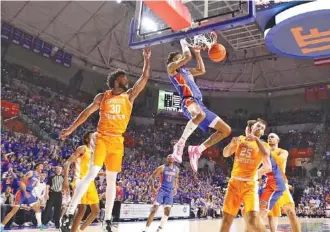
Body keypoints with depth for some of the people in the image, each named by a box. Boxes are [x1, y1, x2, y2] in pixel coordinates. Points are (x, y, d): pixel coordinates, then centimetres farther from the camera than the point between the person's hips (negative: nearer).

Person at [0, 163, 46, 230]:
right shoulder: (31, 173, -12)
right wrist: (25, 192, -24)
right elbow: (21, 182, -18)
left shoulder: (38, 177, 12)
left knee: (37, 207, 3)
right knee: (14, 210, -9)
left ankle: (39, 224, 11)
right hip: (22, 193, -8)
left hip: (29, 193, 8)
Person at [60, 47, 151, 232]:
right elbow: (87, 112, 6)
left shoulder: (130, 96, 8)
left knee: (112, 180, 6)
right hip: (102, 139, -3)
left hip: (118, 141, 3)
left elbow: (145, 78, 4)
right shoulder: (102, 97, 3)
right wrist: (71, 129, 0)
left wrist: (147, 60, 0)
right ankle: (70, 213, -12)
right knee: (92, 173, -18)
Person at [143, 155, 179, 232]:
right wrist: (153, 188, -15)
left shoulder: (176, 169, 5)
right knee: (154, 209, -11)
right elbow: (152, 177, -6)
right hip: (161, 190, -4)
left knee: (167, 211, 0)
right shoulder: (162, 167, -9)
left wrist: (175, 188, 11)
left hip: (170, 192, 5)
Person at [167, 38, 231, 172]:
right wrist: (183, 42, 17)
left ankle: (197, 150, 4)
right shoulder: (171, 67, 11)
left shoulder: (187, 71, 33)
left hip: (199, 103, 8)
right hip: (188, 100, -8)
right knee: (200, 114, -46)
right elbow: (188, 57, 1)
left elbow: (202, 70, 36)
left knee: (226, 130, 5)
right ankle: (180, 144, -33)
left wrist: (197, 53, 36)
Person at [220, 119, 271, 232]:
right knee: (227, 219, 5)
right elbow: (225, 154, 9)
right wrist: (231, 144, -11)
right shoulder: (240, 139, 12)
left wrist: (256, 139, -18)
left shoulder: (263, 145, 4)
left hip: (250, 184, -2)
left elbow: (268, 164, -16)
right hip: (234, 182, 3)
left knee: (253, 219, -20)